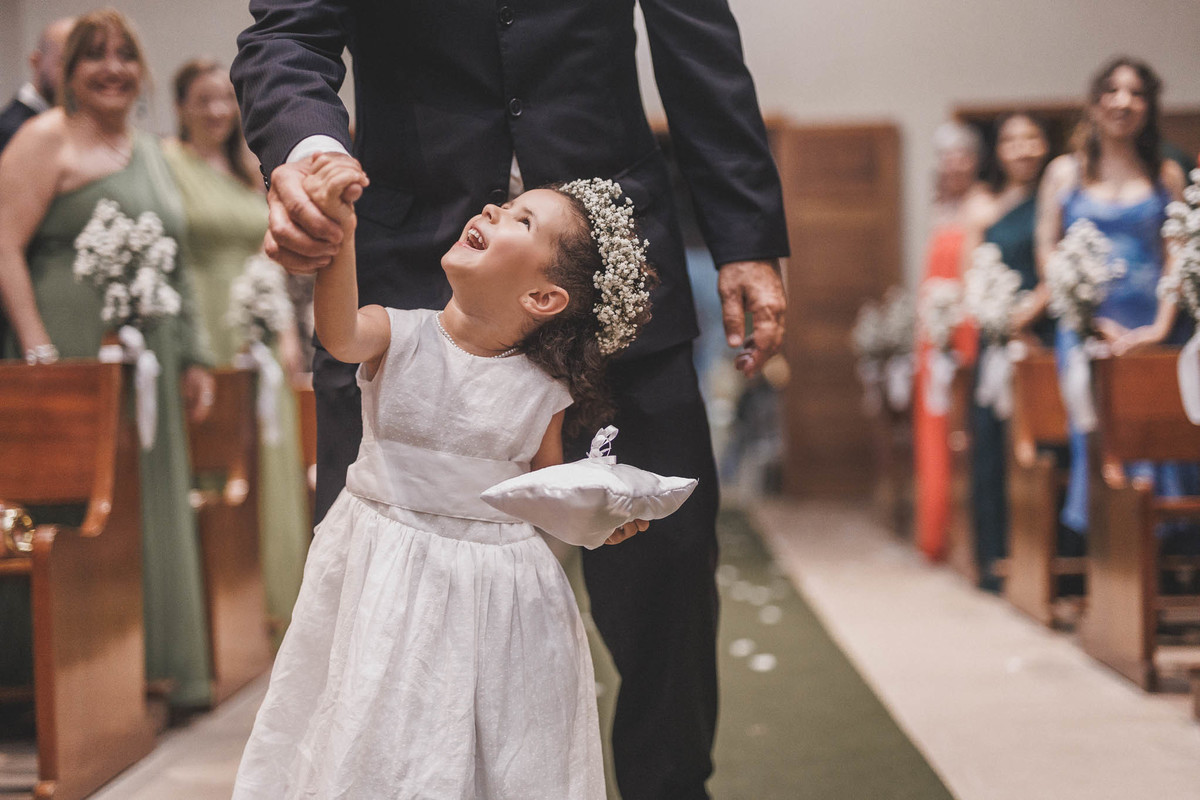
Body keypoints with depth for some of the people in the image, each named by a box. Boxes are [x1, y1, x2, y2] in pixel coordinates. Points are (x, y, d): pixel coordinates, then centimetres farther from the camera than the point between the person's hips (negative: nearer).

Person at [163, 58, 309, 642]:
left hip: (260, 342, 6)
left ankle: (267, 598, 14)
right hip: (201, 336, -6)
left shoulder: (252, 174, 17)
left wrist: (287, 331, 8)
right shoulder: (167, 163, -2)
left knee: (265, 464, 7)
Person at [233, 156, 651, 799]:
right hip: (389, 581, -1)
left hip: (499, 589, 1)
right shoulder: (401, 336, -10)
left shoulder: (543, 390, -5)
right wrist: (340, 234, -48)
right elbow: (339, 335, -33)